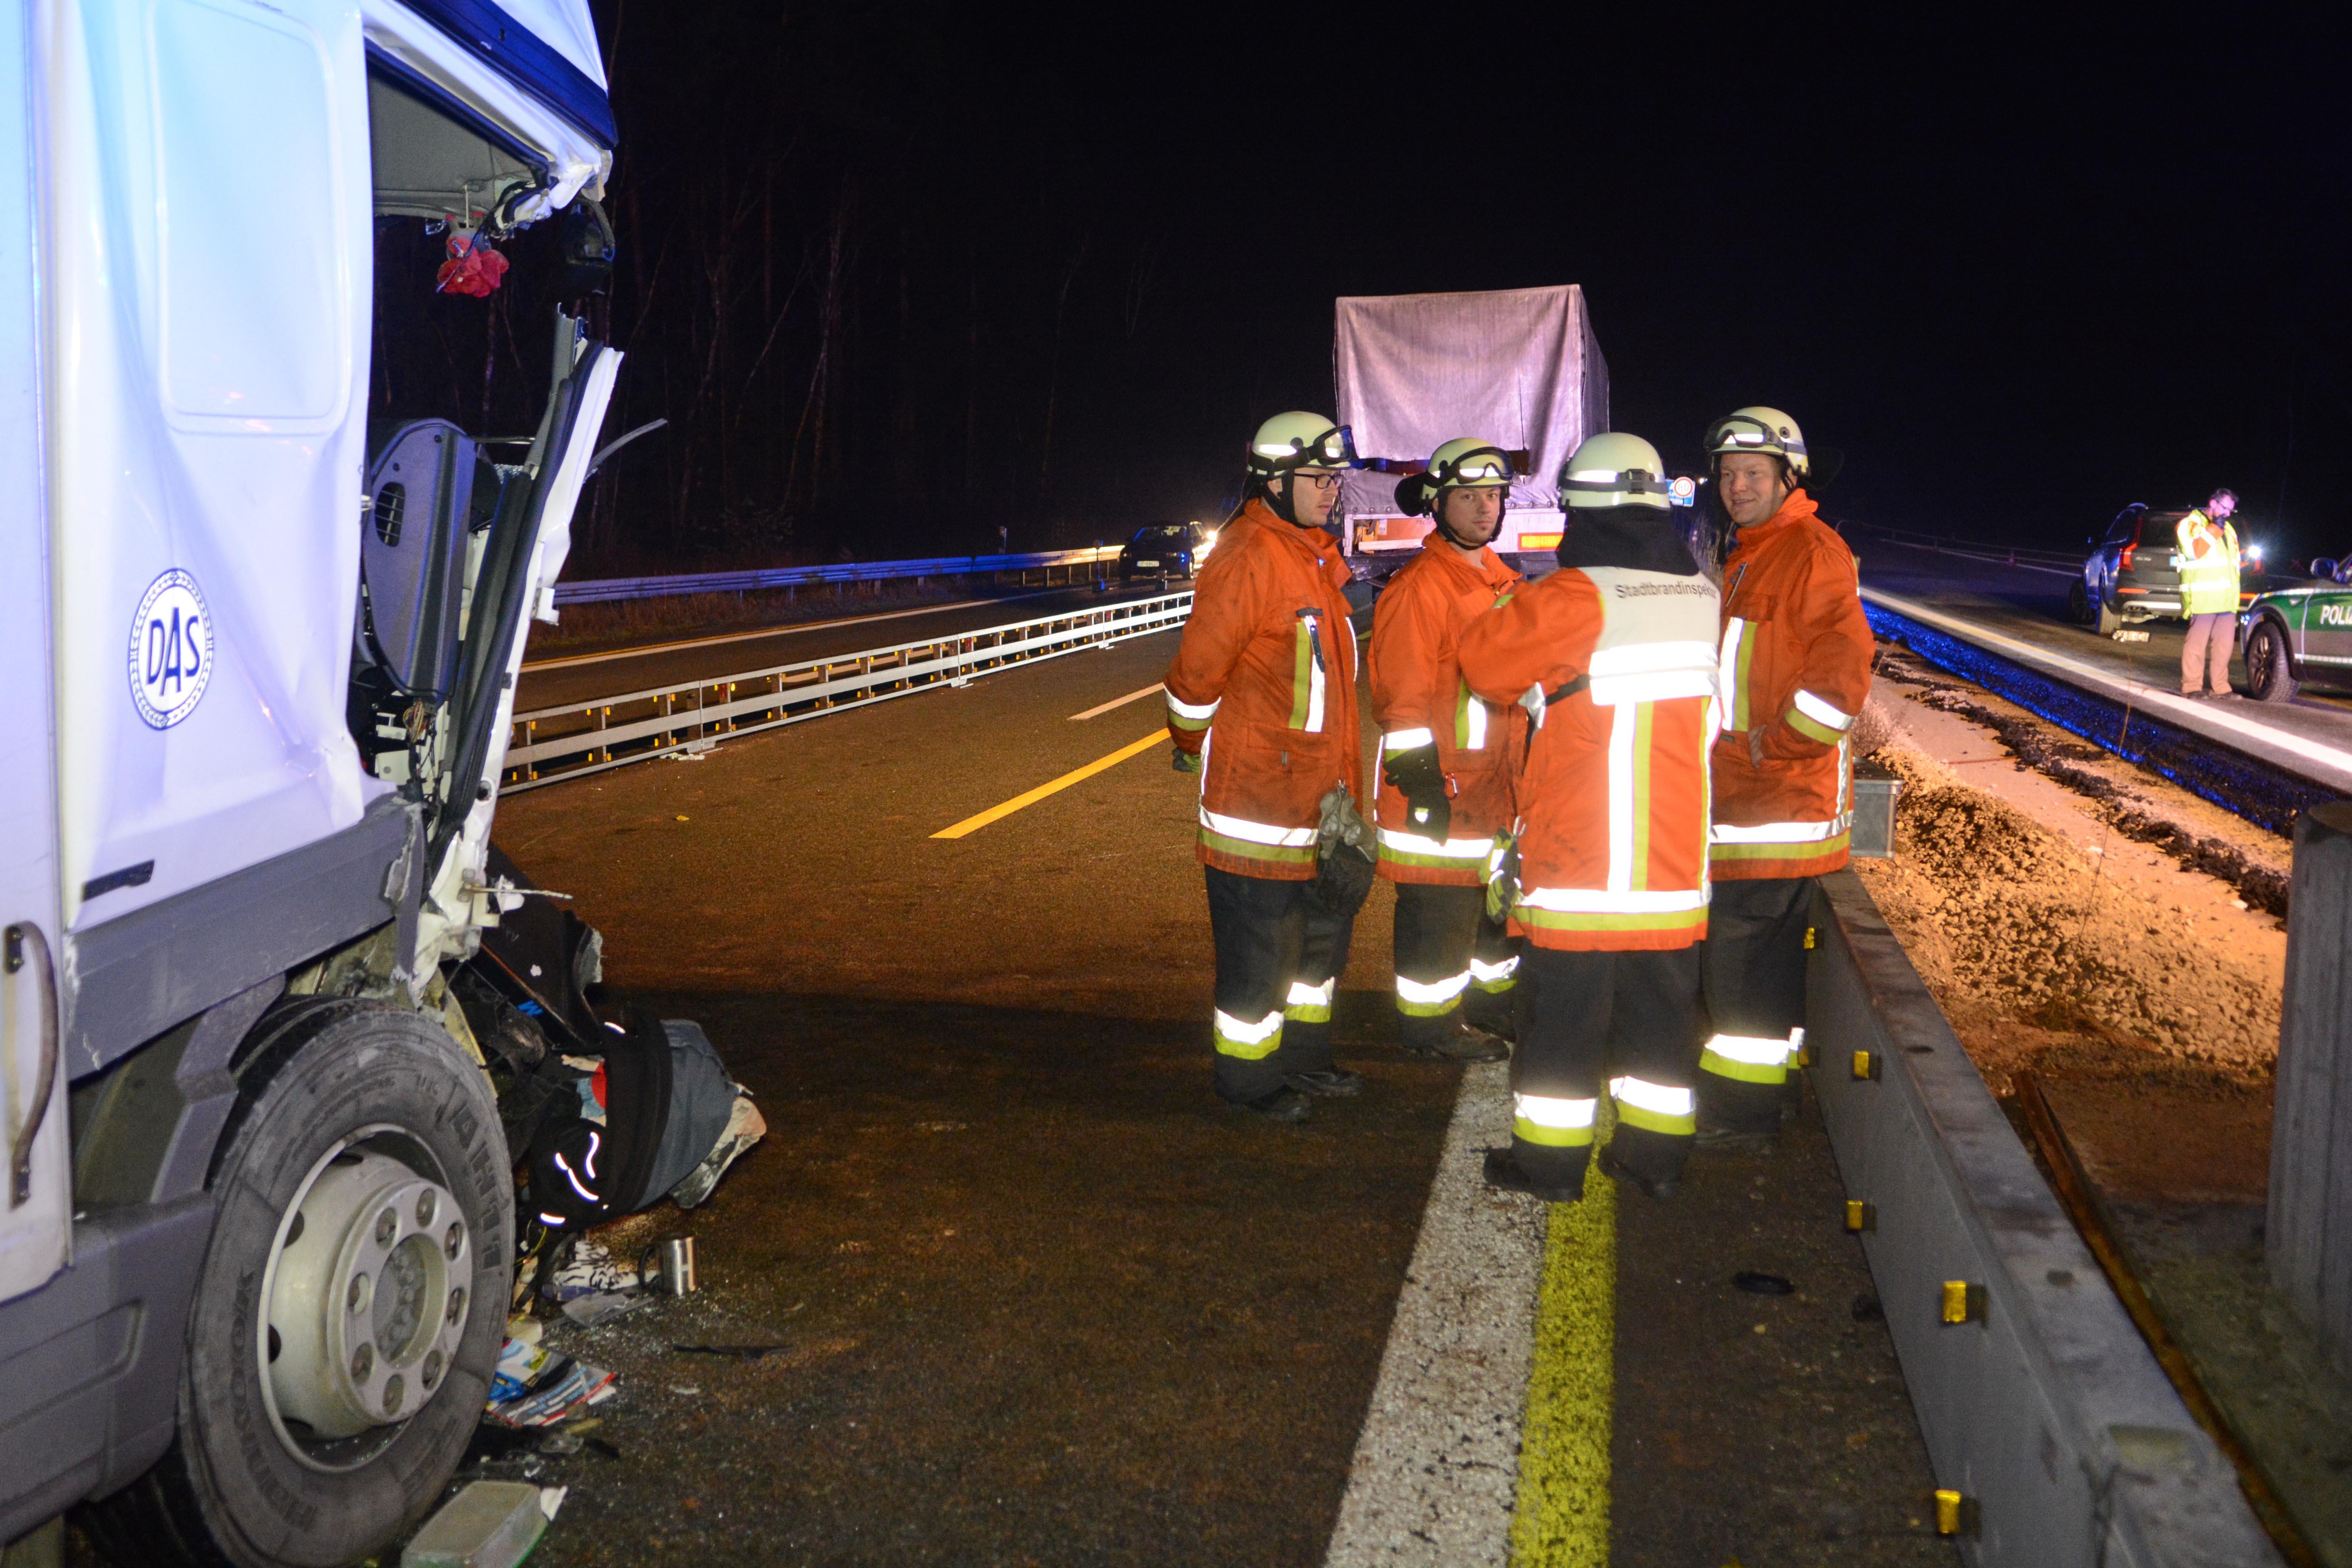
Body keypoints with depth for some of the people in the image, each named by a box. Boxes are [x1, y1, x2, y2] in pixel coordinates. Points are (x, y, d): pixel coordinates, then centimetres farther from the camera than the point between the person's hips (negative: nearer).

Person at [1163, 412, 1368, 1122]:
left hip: (1315, 790, 9)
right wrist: (1194, 747, -2)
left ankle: (1304, 1055, 36)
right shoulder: (1248, 558, -18)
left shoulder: (1314, 557, 13)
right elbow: (1196, 670, -16)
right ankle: (1247, 1076, 18)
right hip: (1257, 791, -9)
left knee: (1322, 928, 19)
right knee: (1260, 943, 2)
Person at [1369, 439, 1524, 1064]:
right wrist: (1421, 781, -20)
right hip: (1442, 784, -9)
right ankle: (1430, 1024, 13)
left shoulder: (1500, 579, 13)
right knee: (1440, 906, -1)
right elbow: (1402, 701, -18)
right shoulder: (1419, 587, -16)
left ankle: (1491, 1000, 37)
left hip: (1497, 778, 9)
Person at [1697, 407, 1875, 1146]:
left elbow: (1842, 671, -22)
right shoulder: (1746, 558, 19)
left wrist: (1778, 741, -18)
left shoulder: (1815, 552, -12)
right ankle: (1740, 1092, 25)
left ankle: (1745, 1111, 1)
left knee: (1748, 950, -7)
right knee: (1742, 950, 15)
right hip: (1740, 792, 10)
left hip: (1783, 796, -10)